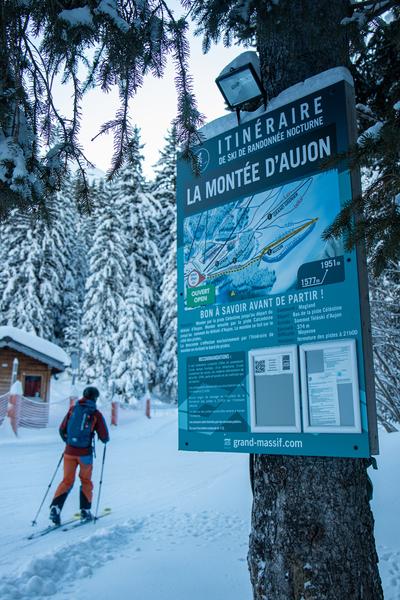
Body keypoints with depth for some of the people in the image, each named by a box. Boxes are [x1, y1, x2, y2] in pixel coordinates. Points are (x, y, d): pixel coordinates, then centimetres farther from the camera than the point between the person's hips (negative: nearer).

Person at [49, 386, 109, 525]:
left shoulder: (73, 409, 4)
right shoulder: (96, 414, -5)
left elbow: (62, 430, 8)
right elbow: (104, 437, -4)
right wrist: (104, 439, 20)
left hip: (69, 451, 2)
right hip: (85, 452, -2)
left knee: (67, 481, 12)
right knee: (86, 481, 16)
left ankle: (55, 507, -4)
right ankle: (85, 511, 17)